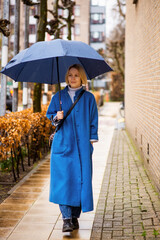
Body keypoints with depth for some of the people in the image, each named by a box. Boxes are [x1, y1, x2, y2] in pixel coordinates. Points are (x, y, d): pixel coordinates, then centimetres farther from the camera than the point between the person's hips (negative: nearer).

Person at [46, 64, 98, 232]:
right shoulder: (59, 96, 10)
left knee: (80, 179, -1)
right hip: (62, 144, 0)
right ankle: (66, 219, -8)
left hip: (81, 146, 0)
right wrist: (56, 117, -7)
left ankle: (75, 217, 10)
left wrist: (92, 141, 1)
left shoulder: (88, 98, 7)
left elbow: (93, 121, 8)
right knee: (63, 179, -9)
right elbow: (49, 115, 15)